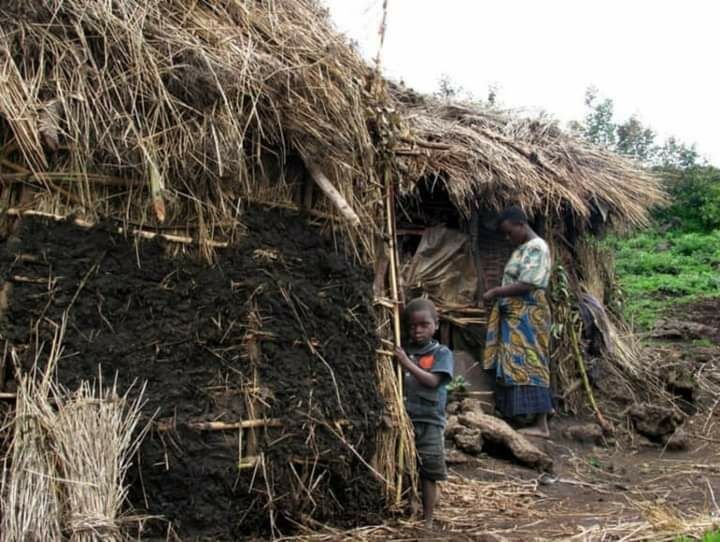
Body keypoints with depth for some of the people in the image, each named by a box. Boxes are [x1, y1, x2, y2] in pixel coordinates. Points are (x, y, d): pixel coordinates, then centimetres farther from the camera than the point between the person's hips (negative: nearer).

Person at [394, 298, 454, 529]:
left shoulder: (441, 353, -2)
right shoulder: (402, 350, 7)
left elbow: (433, 381, -15)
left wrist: (407, 364, -20)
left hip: (429, 422, -3)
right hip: (404, 419, 3)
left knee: (427, 474, 2)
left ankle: (427, 520, 12)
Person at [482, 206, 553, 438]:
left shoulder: (536, 248, -12)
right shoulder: (523, 248, 18)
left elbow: (526, 285, -21)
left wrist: (495, 292, -14)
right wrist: (499, 293, 5)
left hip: (527, 318, -10)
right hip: (515, 317, 10)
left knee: (529, 365, -10)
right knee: (513, 366, 9)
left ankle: (541, 424, -8)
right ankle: (516, 416, 13)